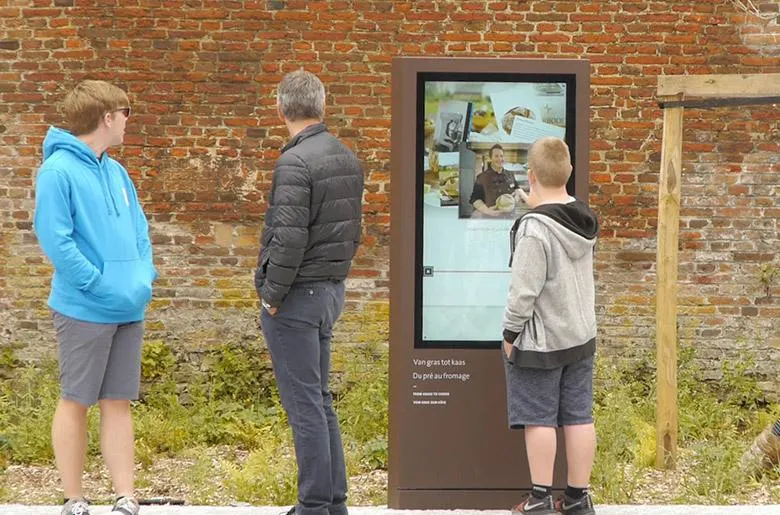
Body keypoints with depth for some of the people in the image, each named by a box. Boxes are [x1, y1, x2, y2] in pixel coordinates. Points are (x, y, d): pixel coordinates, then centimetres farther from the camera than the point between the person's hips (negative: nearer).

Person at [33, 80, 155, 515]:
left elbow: (139, 230, 16)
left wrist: (144, 278, 0)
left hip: (130, 311, 7)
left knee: (119, 403, 8)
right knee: (76, 402, 2)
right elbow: (55, 239, -17)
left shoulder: (116, 172, 13)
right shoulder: (59, 171, -11)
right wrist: (100, 284, -19)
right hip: (84, 311, -7)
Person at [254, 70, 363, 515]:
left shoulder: (295, 162, -17)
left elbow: (290, 238, -22)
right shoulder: (349, 159, 10)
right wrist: (335, 275, 17)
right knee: (319, 399, 15)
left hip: (297, 296, -9)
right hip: (332, 292, 9)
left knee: (304, 403, -4)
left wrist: (273, 294, -13)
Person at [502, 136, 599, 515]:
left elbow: (524, 290, -21)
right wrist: (539, 209, 27)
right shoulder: (583, 218, 2)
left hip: (540, 340, -7)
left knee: (539, 419, 1)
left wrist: (510, 333, -11)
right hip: (581, 335, 7)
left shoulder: (534, 228, -20)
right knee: (578, 417, 8)